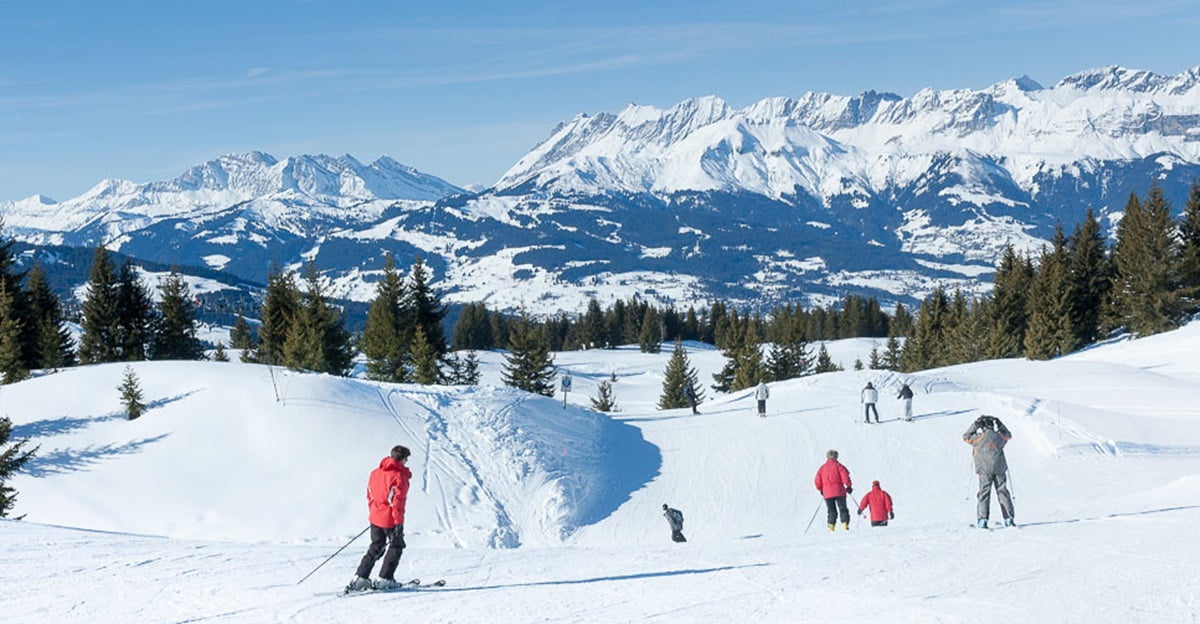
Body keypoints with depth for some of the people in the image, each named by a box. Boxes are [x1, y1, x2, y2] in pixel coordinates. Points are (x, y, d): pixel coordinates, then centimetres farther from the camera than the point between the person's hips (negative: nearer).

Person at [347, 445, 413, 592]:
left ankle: (360, 578, 9)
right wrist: (398, 522, -17)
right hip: (390, 519, -7)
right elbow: (397, 501, -19)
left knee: (376, 547, 17)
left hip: (375, 517, 7)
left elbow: (370, 495, 15)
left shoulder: (375, 473, 8)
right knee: (396, 546, 11)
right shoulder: (399, 476, -15)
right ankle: (385, 579, 8)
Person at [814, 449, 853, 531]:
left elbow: (817, 481, 8)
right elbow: (845, 476, -7)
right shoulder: (838, 466, 2)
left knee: (831, 511, 8)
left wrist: (821, 490, 22)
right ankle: (845, 523, -10)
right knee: (843, 509, 3)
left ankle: (831, 525, -6)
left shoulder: (822, 468, 11)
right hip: (839, 492, -2)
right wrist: (848, 486, 5)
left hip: (827, 493, 2)